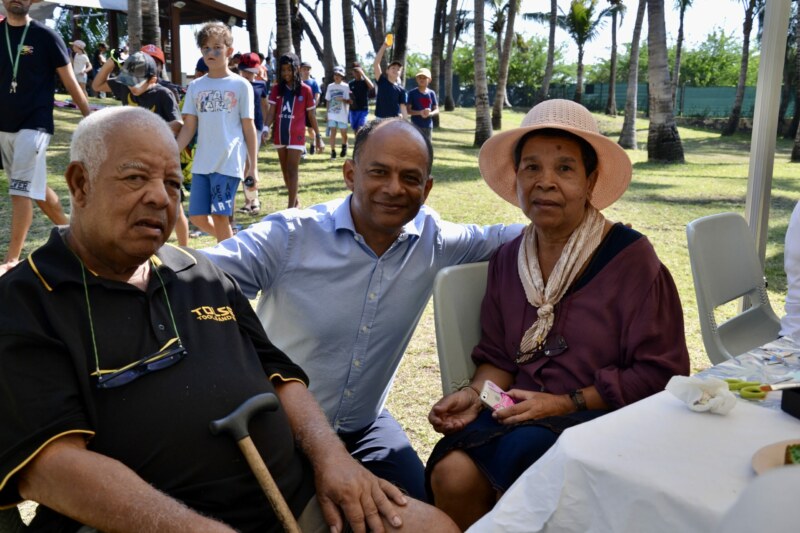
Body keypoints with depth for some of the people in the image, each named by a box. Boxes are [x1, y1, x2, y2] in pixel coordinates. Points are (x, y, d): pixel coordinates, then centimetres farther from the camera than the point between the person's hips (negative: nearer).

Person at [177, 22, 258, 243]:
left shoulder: (240, 85, 0)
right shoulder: (195, 86, 10)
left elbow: (248, 127, 1)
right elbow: (189, 127, 9)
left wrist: (253, 164, -2)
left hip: (229, 162, -4)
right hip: (201, 163, 5)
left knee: (220, 215, -5)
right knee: (197, 217, 5)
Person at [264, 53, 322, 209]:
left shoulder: (305, 90, -3)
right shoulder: (276, 89, 4)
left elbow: (311, 115, 3)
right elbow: (271, 111, 0)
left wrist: (318, 135, 5)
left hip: (296, 135, -4)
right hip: (279, 135, 4)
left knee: (292, 169, -8)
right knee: (285, 170, 13)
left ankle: (291, 206, -8)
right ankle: (295, 200, 29)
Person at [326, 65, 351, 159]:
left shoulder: (345, 86, -3)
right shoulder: (330, 86, 8)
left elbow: (349, 101, -4)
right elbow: (328, 100, 13)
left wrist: (342, 99, -24)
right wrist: (327, 113, 10)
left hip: (342, 114, -2)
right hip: (332, 114, 2)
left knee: (343, 133, 6)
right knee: (333, 132, -4)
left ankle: (344, 146, 35)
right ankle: (333, 151, -2)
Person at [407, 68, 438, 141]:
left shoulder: (431, 93, 7)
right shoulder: (412, 93, -3)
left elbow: (437, 110, 8)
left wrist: (430, 114, -14)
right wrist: (420, 113, -21)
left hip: (428, 126, 4)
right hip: (416, 125, -4)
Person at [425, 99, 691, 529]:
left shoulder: (630, 257, -9)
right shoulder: (507, 260, 8)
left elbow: (660, 373, -9)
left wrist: (564, 404, -14)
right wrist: (475, 394, -8)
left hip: (601, 417, -4)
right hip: (523, 414, 4)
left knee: (521, 452, -32)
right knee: (452, 474, -23)